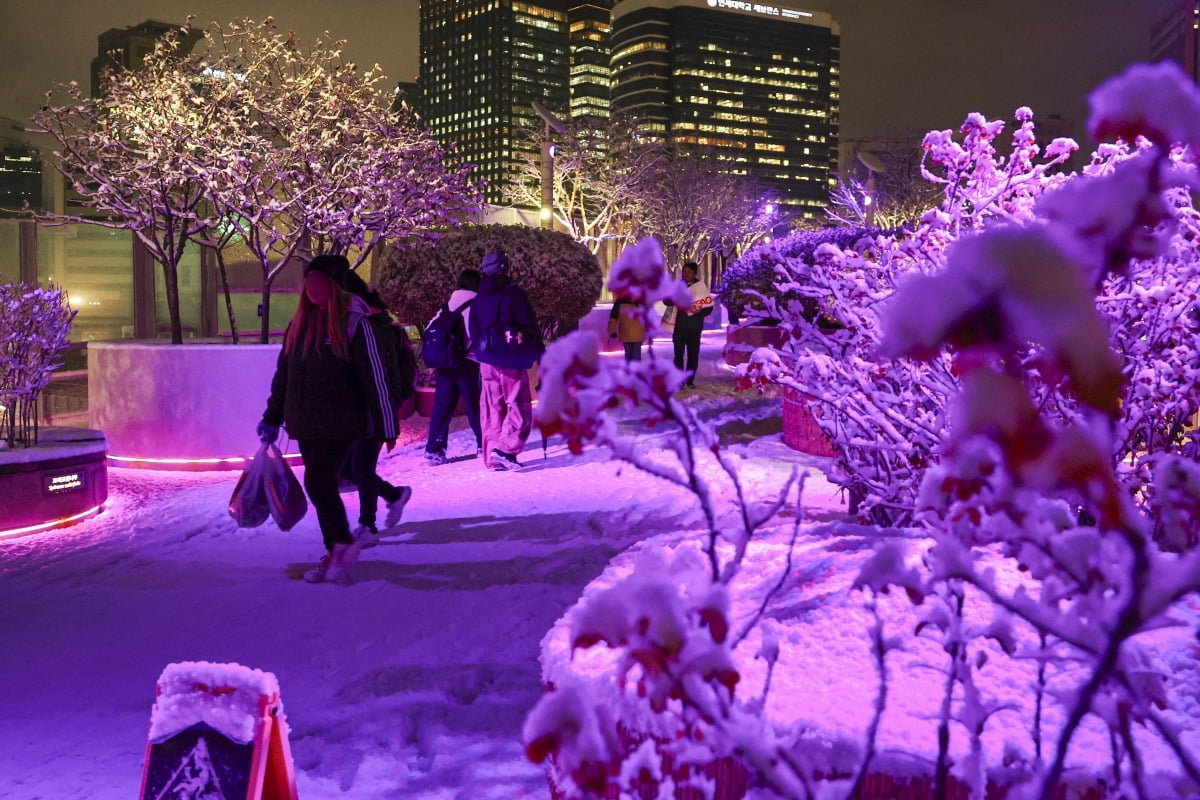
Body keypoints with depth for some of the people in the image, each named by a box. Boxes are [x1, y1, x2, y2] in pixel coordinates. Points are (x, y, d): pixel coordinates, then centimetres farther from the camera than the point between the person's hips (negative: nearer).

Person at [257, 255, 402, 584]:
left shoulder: (354, 322, -8)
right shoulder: (301, 322, 12)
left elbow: (374, 377, -10)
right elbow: (283, 374, 19)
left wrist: (385, 427, -11)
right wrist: (272, 418, 19)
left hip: (339, 424, -7)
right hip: (305, 426, 7)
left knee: (318, 483, -13)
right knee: (322, 487, 10)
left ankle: (343, 544, 6)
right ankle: (336, 554, 20)